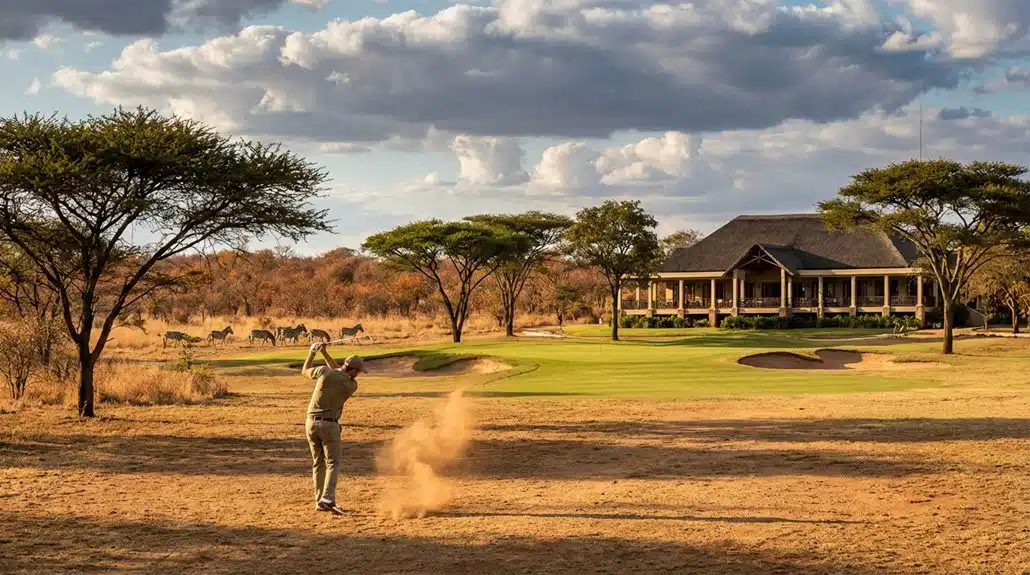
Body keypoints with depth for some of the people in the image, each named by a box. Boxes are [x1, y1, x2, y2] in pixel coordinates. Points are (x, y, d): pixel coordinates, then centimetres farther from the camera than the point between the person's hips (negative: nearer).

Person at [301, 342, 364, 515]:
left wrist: (312, 352, 27)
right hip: (329, 425, -4)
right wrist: (324, 353, 11)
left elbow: (305, 371, 16)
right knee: (333, 463, 1)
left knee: (318, 463, 15)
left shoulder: (324, 372, -4)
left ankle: (319, 501, 18)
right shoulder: (352, 386, -6)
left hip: (311, 423, 4)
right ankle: (327, 499, -17)